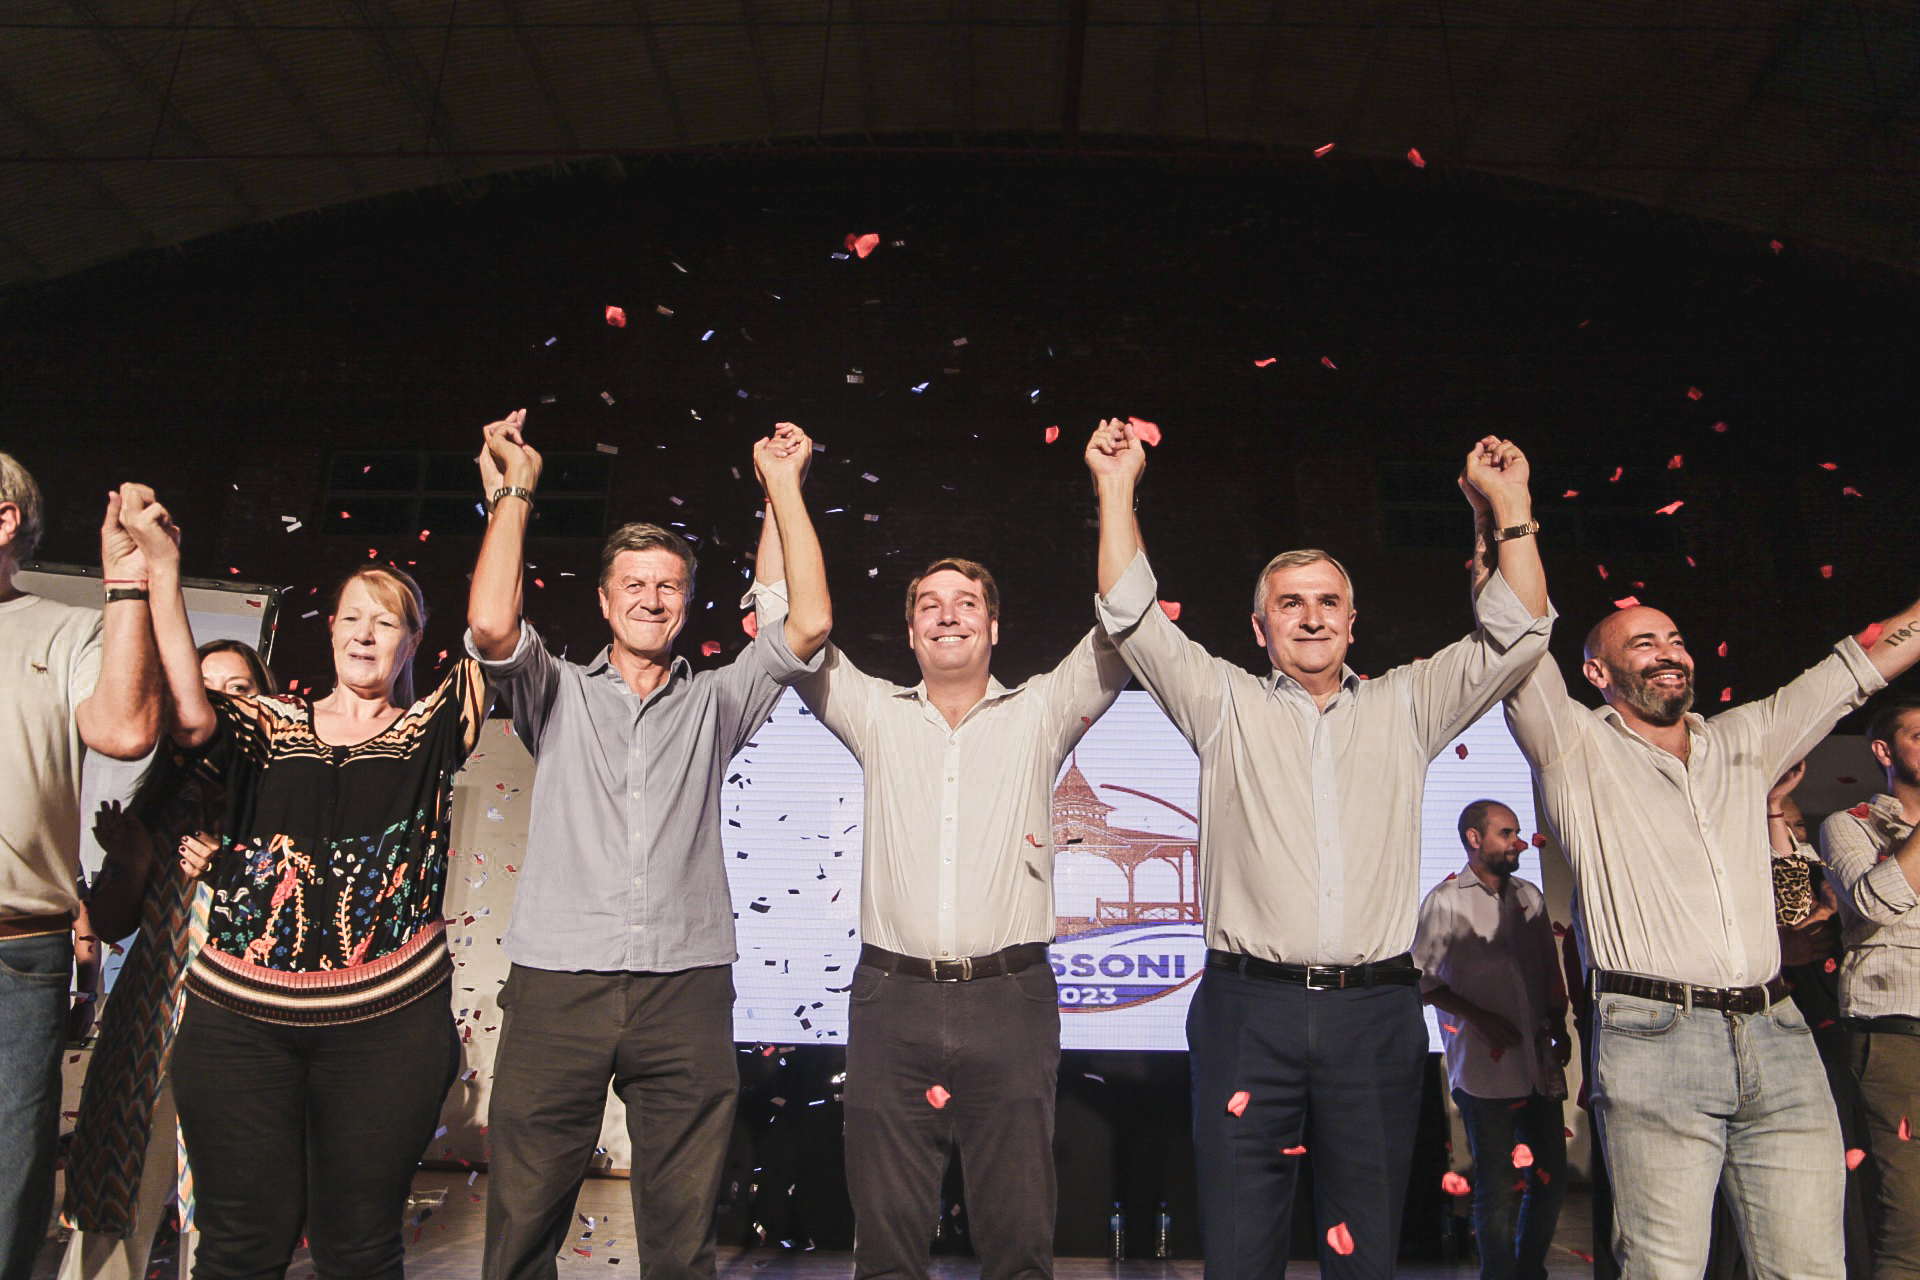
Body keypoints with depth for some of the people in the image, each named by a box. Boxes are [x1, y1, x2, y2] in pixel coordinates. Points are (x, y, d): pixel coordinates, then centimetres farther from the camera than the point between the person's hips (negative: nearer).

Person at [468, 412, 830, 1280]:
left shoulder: (715, 703, 12)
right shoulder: (559, 696, 11)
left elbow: (810, 623, 1)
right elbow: (490, 625, -8)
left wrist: (783, 487, 4)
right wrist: (515, 492, 0)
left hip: (685, 992, 1)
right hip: (556, 988, 0)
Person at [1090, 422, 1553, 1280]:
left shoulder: (1405, 708, 14)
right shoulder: (1224, 705, 9)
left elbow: (1516, 634, 10)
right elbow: (1133, 620, 2)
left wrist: (1508, 507, 4)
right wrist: (1117, 488, 0)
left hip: (1376, 1013, 2)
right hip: (1248, 1008, -1)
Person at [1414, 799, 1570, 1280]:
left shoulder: (1530, 896, 13)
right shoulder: (1446, 901, -4)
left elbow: (1551, 976, 20)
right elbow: (1420, 978, -7)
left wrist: (1559, 1028, 7)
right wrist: (1477, 1016, -13)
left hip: (1539, 1065, 6)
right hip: (1484, 1067, -5)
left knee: (1551, 1180, 11)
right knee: (1498, 1187, 1)